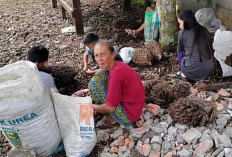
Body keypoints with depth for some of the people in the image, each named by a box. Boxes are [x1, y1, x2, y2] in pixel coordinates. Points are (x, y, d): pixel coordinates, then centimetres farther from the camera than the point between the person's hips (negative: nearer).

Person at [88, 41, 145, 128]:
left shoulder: (116, 72, -27)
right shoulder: (118, 65, 1)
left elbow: (110, 107, -23)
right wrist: (89, 90, 13)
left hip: (128, 116, -9)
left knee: (94, 81, -16)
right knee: (100, 74, 7)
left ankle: (111, 119, -1)